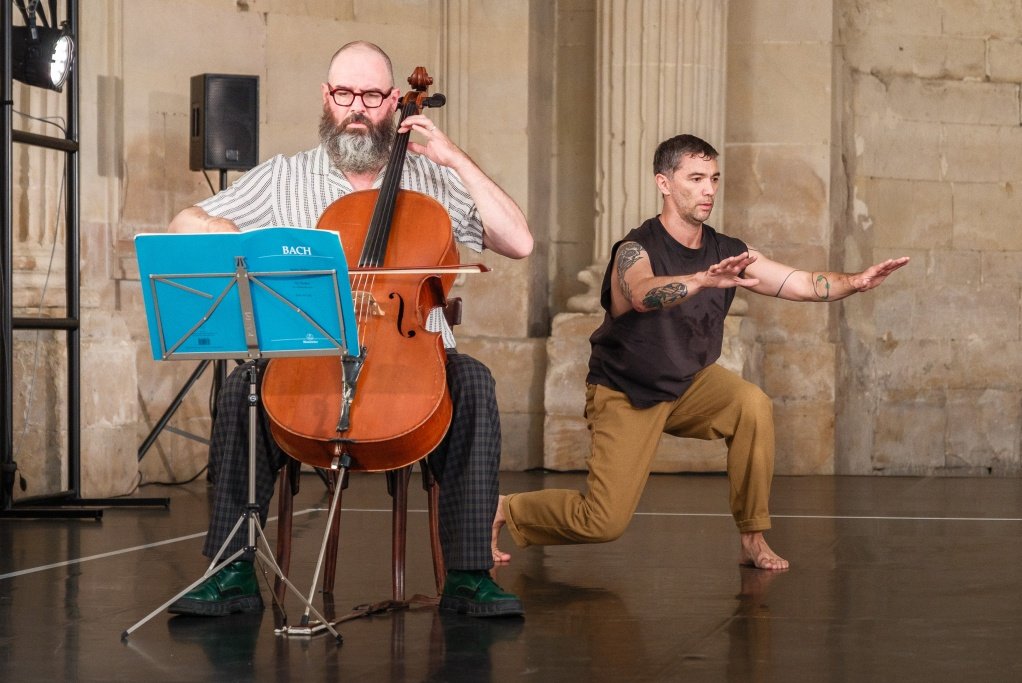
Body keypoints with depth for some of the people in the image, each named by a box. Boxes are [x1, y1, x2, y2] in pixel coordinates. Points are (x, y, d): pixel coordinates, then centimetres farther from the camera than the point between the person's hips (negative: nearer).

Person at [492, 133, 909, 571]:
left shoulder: (728, 254, -5)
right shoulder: (637, 249, -22)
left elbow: (804, 284, -9)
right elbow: (643, 293, -45)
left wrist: (855, 282, -28)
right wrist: (705, 280, -62)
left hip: (690, 385, 5)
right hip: (625, 393, -5)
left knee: (754, 406, -27)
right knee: (603, 524, -12)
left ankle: (752, 539, -13)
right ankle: (506, 511, 16)